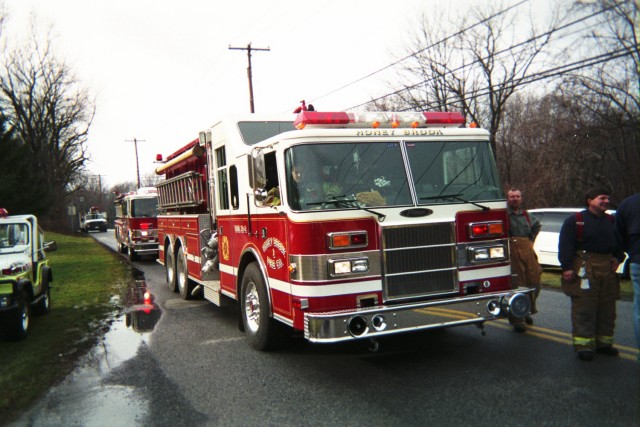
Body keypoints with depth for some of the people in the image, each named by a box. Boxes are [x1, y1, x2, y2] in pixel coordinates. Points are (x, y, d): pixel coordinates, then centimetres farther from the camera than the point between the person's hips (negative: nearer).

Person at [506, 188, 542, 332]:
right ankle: (517, 320, 4)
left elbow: (537, 225, 35)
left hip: (528, 250, 6)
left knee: (534, 281, 7)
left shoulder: (527, 215, 16)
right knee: (516, 284, -4)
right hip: (512, 251, -6)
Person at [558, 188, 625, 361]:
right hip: (584, 269, -6)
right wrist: (567, 267, -16)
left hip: (607, 269, 6)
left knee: (607, 308, 10)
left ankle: (604, 342, 21)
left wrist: (618, 258, 10)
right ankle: (584, 344, -3)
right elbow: (565, 245, -8)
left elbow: (619, 242, 28)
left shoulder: (611, 221, 17)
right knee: (583, 309, -6)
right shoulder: (575, 220, -2)